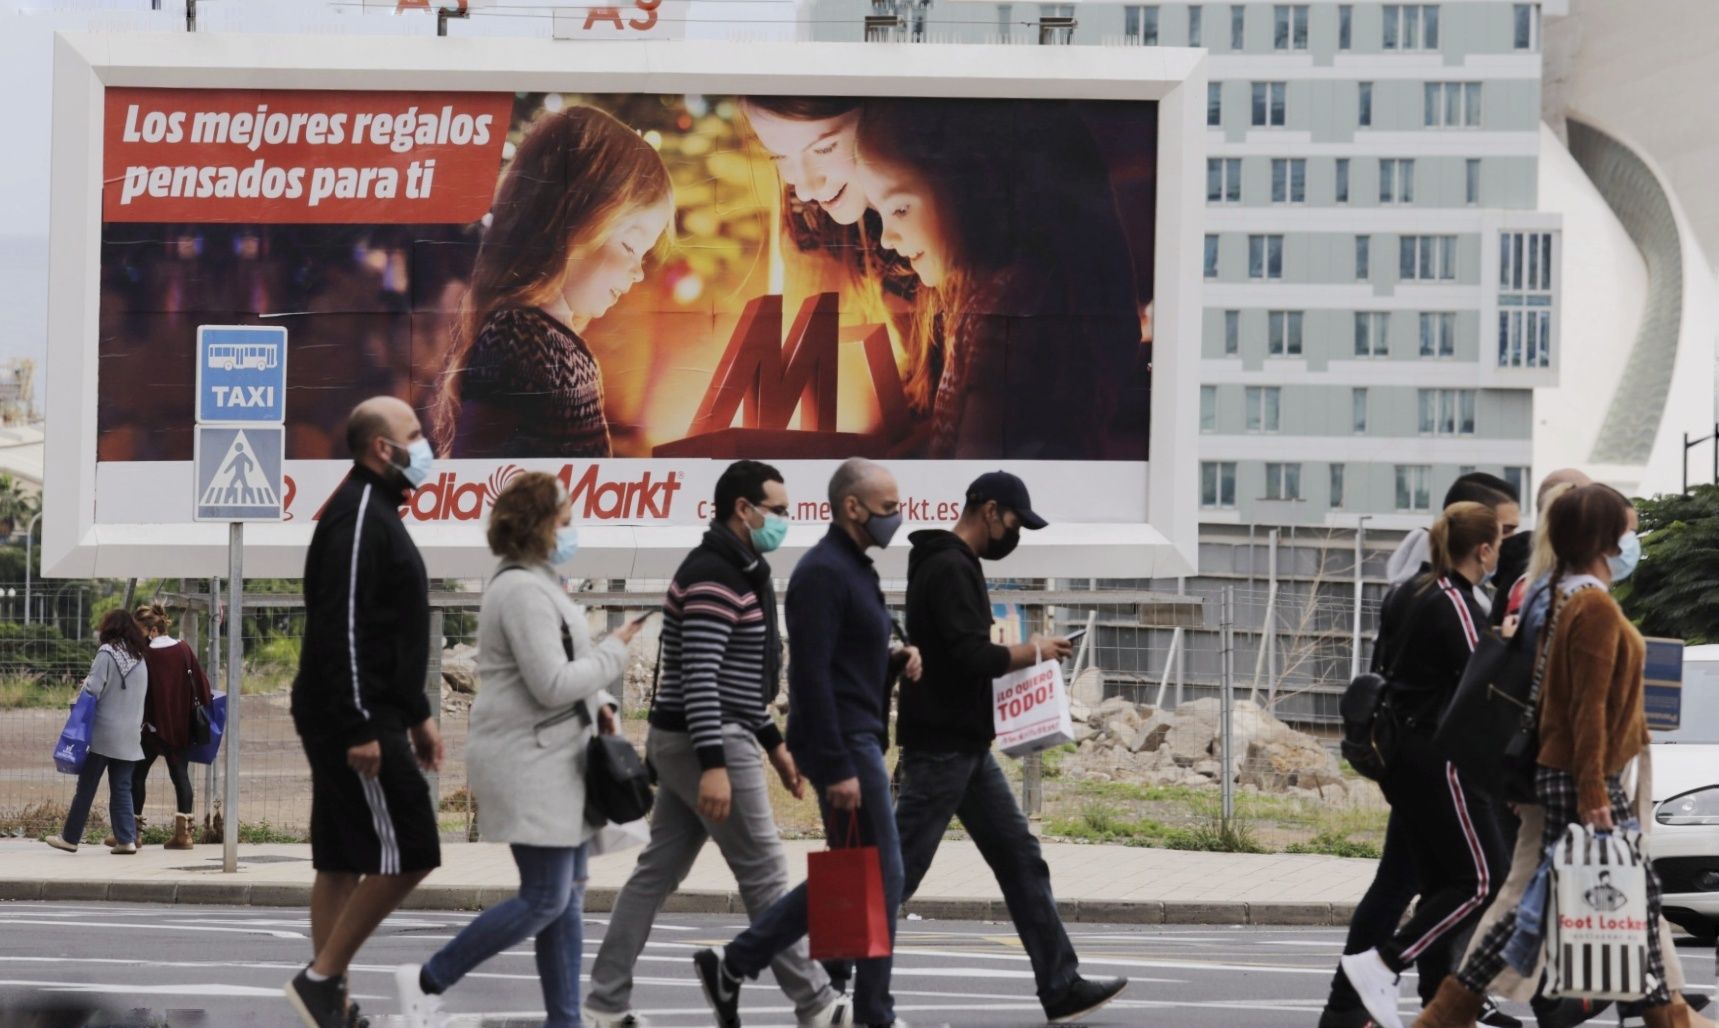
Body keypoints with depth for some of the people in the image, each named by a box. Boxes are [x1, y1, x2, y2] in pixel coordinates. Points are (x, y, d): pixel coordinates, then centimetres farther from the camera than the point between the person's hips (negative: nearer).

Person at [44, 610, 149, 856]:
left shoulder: (107, 653, -9)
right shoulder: (140, 660, 9)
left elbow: (93, 690, -14)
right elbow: (143, 698, 13)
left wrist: (77, 702, 4)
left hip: (103, 733, -5)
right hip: (129, 735, 5)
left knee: (86, 787, 3)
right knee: (122, 789, 7)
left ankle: (70, 837, 9)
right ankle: (126, 839, -1)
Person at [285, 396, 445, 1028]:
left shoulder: (377, 512, 19)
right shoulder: (358, 515, -14)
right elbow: (342, 627, -21)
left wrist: (416, 715, 25)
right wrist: (359, 730, -24)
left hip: (367, 715, 10)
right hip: (352, 716, -10)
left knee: (344, 862, 9)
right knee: (406, 853, -10)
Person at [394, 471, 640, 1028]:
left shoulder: (535, 582, 17)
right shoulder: (523, 591, -17)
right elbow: (552, 683, -23)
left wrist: (599, 701, 8)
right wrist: (615, 652, -10)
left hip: (553, 761, 11)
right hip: (528, 765, -11)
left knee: (568, 896, 9)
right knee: (546, 898, -10)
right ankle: (427, 981, -1)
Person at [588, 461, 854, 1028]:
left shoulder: (738, 572, 17)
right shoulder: (713, 577, -16)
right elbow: (700, 677, -23)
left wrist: (773, 742, 24)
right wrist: (713, 765, -27)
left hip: (684, 743, 10)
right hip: (708, 743, -10)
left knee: (658, 871, 8)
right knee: (764, 870, -3)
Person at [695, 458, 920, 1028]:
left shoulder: (853, 569, 16)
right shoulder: (824, 572, -15)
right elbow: (811, 674, -22)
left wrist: (894, 660, 5)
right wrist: (837, 768, -24)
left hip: (858, 739, 10)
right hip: (843, 744, -10)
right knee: (879, 877, -3)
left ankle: (732, 965, 15)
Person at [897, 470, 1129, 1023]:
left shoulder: (953, 565, 16)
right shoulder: (950, 569, -16)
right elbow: (971, 656, -24)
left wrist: (1016, 654, 7)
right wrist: (1032, 652, -9)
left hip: (966, 746, 11)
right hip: (941, 746, -11)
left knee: (1020, 858, 8)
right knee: (899, 869, -5)